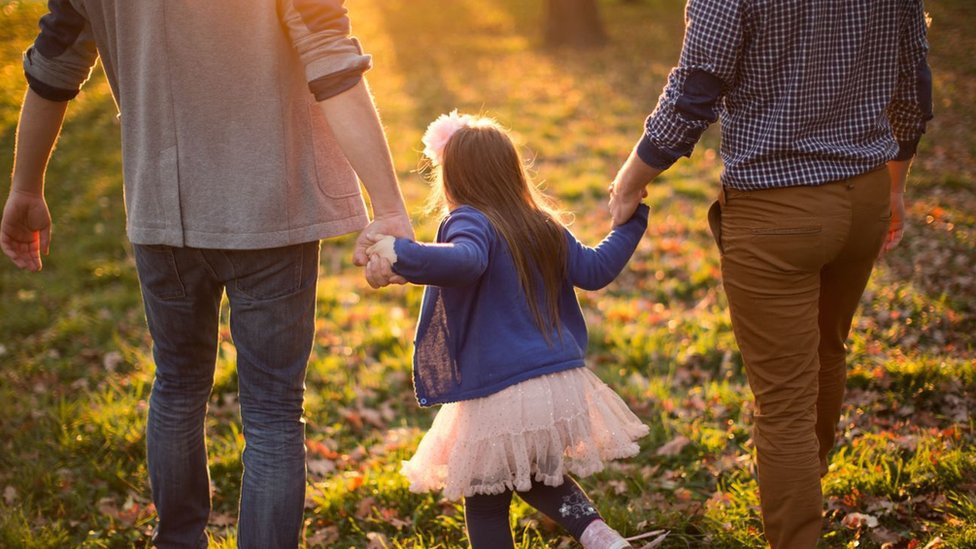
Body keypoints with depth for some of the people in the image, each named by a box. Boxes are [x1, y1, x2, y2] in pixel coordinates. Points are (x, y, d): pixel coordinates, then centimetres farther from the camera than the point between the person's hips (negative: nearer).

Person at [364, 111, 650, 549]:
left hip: (500, 396, -7)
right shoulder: (542, 225, 10)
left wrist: (401, 254, -48)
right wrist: (632, 218, 33)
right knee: (538, 478, 30)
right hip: (563, 385, 7)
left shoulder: (471, 223, -12)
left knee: (485, 502, 9)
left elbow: (465, 261, -35)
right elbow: (596, 270, 19)